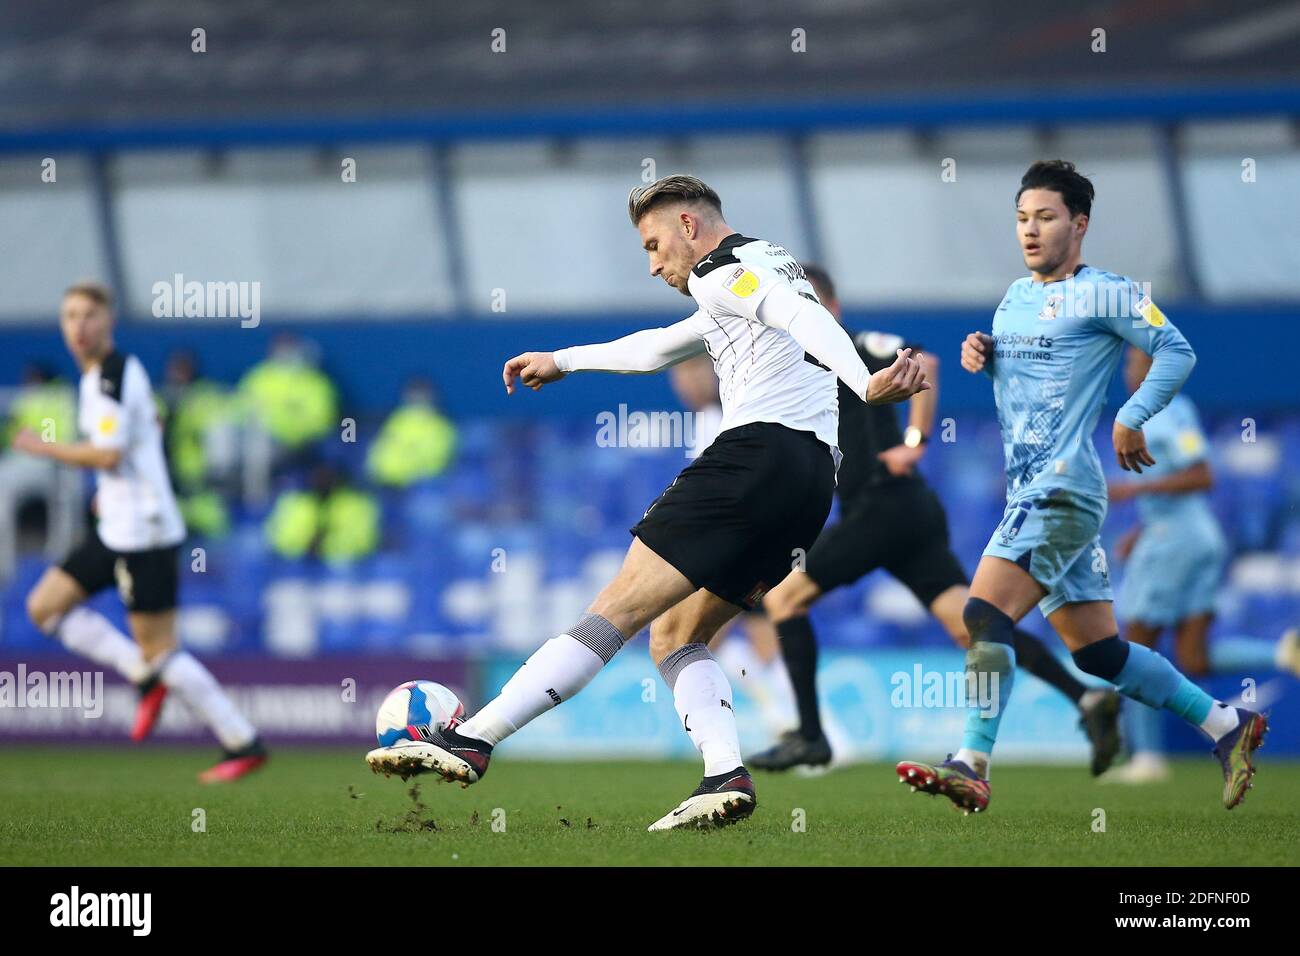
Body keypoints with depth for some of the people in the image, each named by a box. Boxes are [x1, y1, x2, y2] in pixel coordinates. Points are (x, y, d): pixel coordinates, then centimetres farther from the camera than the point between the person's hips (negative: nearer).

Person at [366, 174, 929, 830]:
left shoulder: (722, 271, 3)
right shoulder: (764, 278, 33)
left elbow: (806, 318, -18)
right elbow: (655, 348, 47)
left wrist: (866, 385, -34)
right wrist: (562, 361, 58)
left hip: (759, 450, -9)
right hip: (814, 480, 9)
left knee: (621, 607, -13)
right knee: (674, 634, 10)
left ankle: (471, 740, -17)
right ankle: (726, 774, -13)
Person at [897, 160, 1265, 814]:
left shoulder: (1102, 294, -5)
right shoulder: (1015, 298, 19)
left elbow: (1177, 351, -7)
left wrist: (1131, 420, -13)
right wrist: (980, 356, 11)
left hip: (1064, 491, -9)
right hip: (1029, 492, 9)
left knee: (986, 615, -21)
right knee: (1100, 652, 11)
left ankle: (972, 769, -24)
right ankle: (1228, 726, 20)